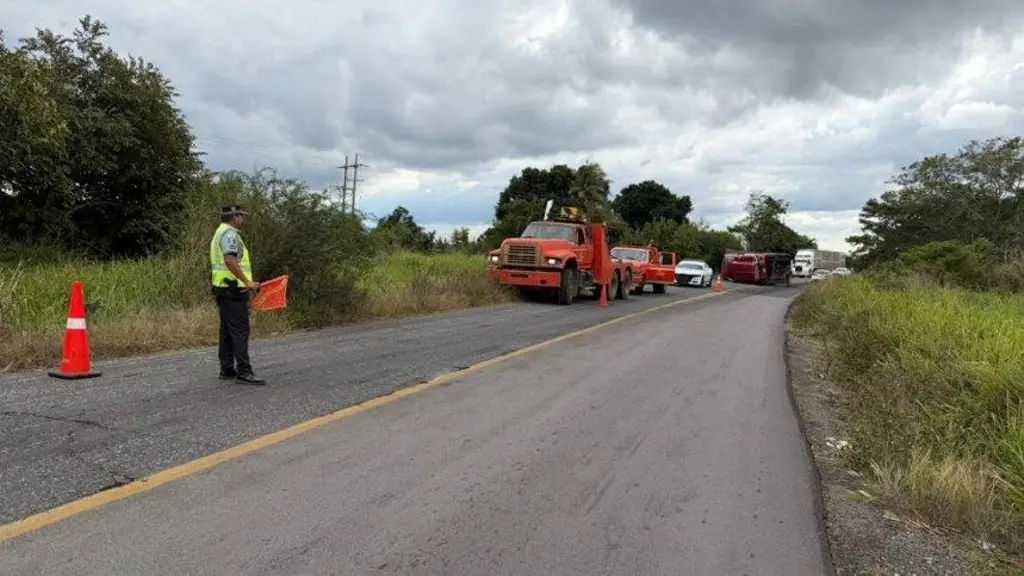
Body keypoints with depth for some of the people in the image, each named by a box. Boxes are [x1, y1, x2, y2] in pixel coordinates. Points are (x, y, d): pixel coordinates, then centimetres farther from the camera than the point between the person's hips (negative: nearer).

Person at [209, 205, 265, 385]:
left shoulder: (221, 232, 21)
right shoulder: (230, 233, -12)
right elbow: (230, 260, -26)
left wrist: (245, 284, 24)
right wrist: (247, 282, -24)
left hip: (223, 289, 11)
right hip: (233, 290, -11)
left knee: (227, 331, 12)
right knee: (240, 331, -11)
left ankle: (227, 369, 17)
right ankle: (244, 372, -13)